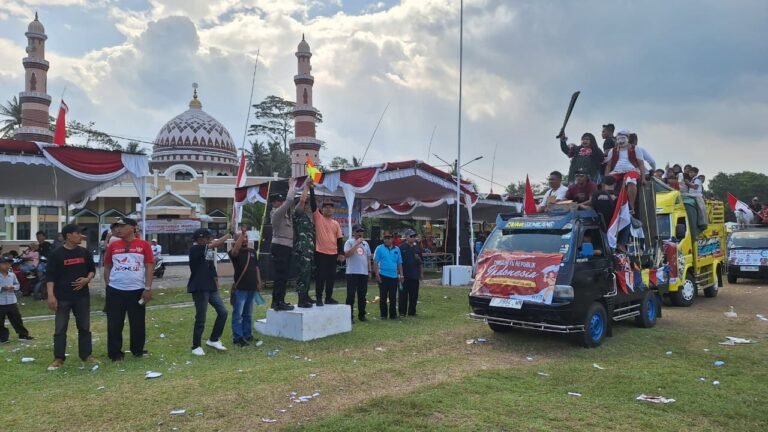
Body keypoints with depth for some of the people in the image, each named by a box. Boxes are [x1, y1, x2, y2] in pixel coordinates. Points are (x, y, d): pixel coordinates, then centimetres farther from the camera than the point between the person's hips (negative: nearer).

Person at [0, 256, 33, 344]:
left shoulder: (12, 275, 3)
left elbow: (17, 284, 13)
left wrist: (14, 287, -7)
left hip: (12, 302, 4)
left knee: (17, 319, 12)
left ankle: (23, 335, 19)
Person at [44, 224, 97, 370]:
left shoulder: (85, 253, 5)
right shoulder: (56, 254, -7)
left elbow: (92, 270, 15)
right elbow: (50, 276, -7)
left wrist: (87, 279, -6)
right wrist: (51, 295, -14)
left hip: (82, 296, 4)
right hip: (62, 297, -3)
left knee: (84, 327, 9)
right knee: (60, 329, 2)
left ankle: (86, 355, 19)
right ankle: (58, 358, 11)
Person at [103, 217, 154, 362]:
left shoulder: (144, 245, -2)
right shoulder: (113, 246, 4)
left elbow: (149, 268, -2)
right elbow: (107, 267, 11)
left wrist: (148, 288, -7)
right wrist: (108, 287, 5)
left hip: (137, 291, -1)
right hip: (115, 291, 1)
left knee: (138, 323, 8)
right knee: (114, 324, 6)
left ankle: (138, 350, 24)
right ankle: (115, 353, 17)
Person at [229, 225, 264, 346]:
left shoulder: (252, 251, 13)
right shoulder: (235, 252, -5)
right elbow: (235, 250, -31)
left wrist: (259, 282, 10)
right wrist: (242, 233, -34)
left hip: (252, 287, 6)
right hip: (240, 288, -6)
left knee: (248, 314, 15)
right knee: (238, 314, -5)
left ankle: (248, 335, 23)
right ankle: (237, 337, -2)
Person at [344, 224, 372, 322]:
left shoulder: (365, 243, 16)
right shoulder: (349, 242, -2)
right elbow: (347, 254, -18)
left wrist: (369, 270, 14)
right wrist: (357, 244, -18)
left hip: (364, 273, 5)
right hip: (352, 273, -5)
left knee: (362, 295, 9)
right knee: (351, 295, -4)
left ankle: (362, 315, 17)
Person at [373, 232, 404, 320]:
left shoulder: (396, 249, 11)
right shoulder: (379, 248, 0)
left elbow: (399, 263, 14)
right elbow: (375, 262, -3)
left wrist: (401, 275, 8)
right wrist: (377, 274, -10)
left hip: (394, 276, 3)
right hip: (383, 276, -3)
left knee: (393, 297, 7)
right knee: (383, 297, 3)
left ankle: (393, 314, 15)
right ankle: (383, 314, 11)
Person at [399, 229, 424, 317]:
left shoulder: (417, 248, 10)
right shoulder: (402, 247, -5)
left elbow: (421, 262, 16)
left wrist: (421, 273, 13)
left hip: (415, 275, 5)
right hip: (405, 276, -5)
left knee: (414, 295, 8)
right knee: (403, 294, 0)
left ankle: (412, 311, 17)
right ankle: (402, 312, 7)